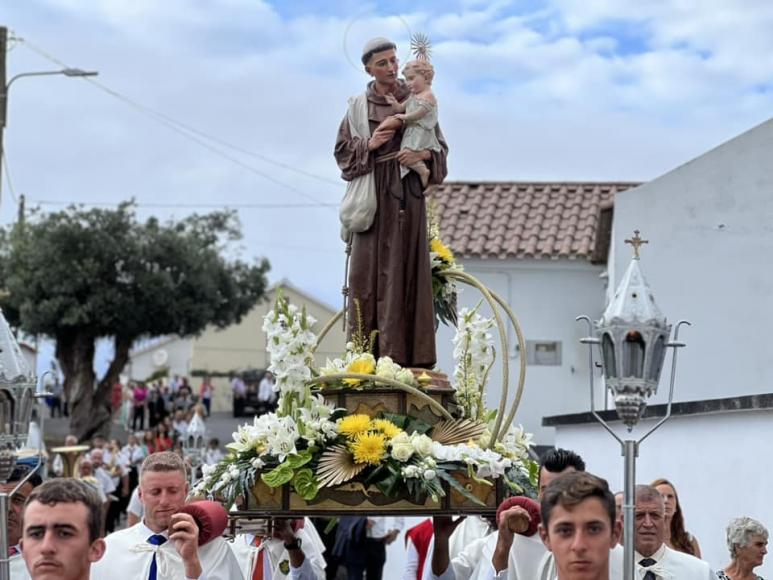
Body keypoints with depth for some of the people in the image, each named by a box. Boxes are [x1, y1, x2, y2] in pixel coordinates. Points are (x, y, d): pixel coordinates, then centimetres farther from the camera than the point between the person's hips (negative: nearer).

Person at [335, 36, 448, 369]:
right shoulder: (358, 107, 10)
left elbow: (441, 147, 8)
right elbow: (342, 150, 8)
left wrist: (423, 154, -12)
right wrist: (368, 145, -10)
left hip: (406, 195, 0)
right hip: (372, 195, 0)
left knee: (404, 269, -5)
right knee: (369, 269, -4)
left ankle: (402, 353, -6)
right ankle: (366, 351, -3)